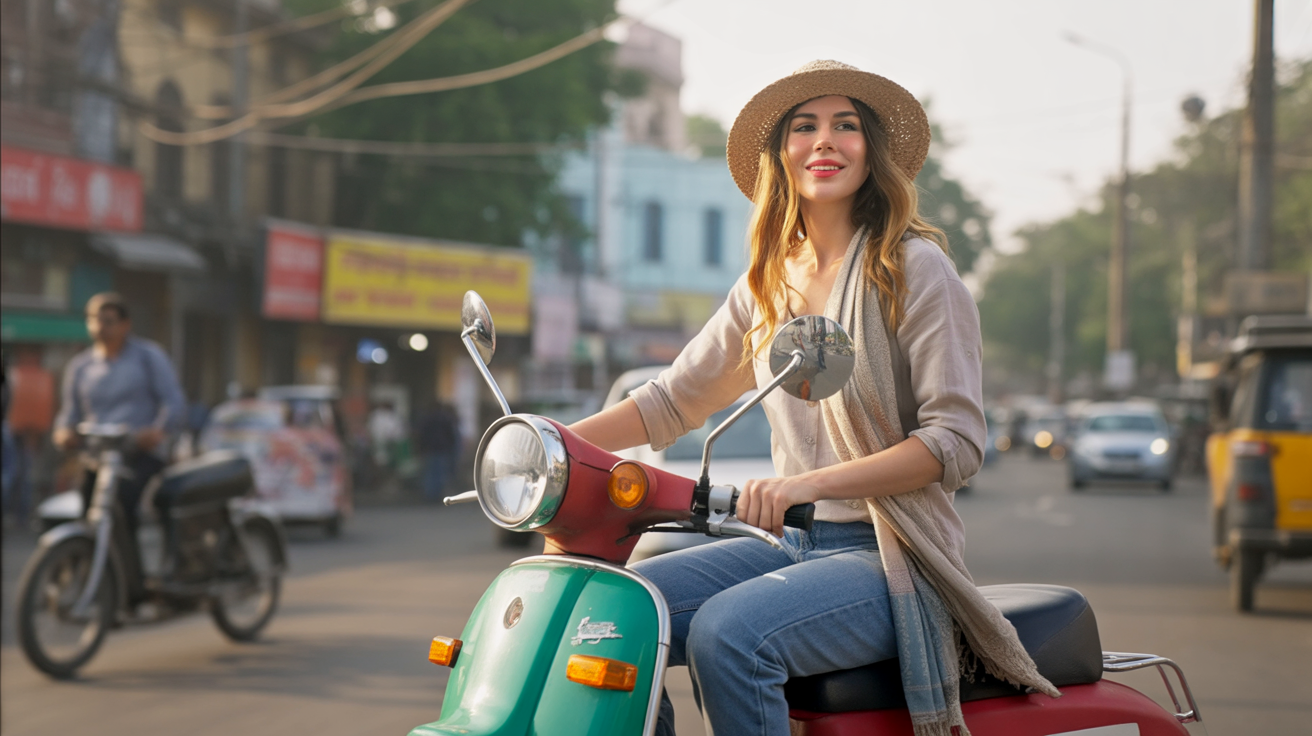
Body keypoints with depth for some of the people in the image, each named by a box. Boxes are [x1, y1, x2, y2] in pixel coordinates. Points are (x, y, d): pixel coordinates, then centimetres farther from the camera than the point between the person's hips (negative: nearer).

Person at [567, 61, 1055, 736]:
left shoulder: (914, 267, -6)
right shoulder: (768, 282, 14)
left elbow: (957, 440, -14)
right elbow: (675, 398, 20)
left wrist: (810, 483, -26)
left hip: (890, 555, -6)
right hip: (792, 545, 7)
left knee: (726, 633, -31)